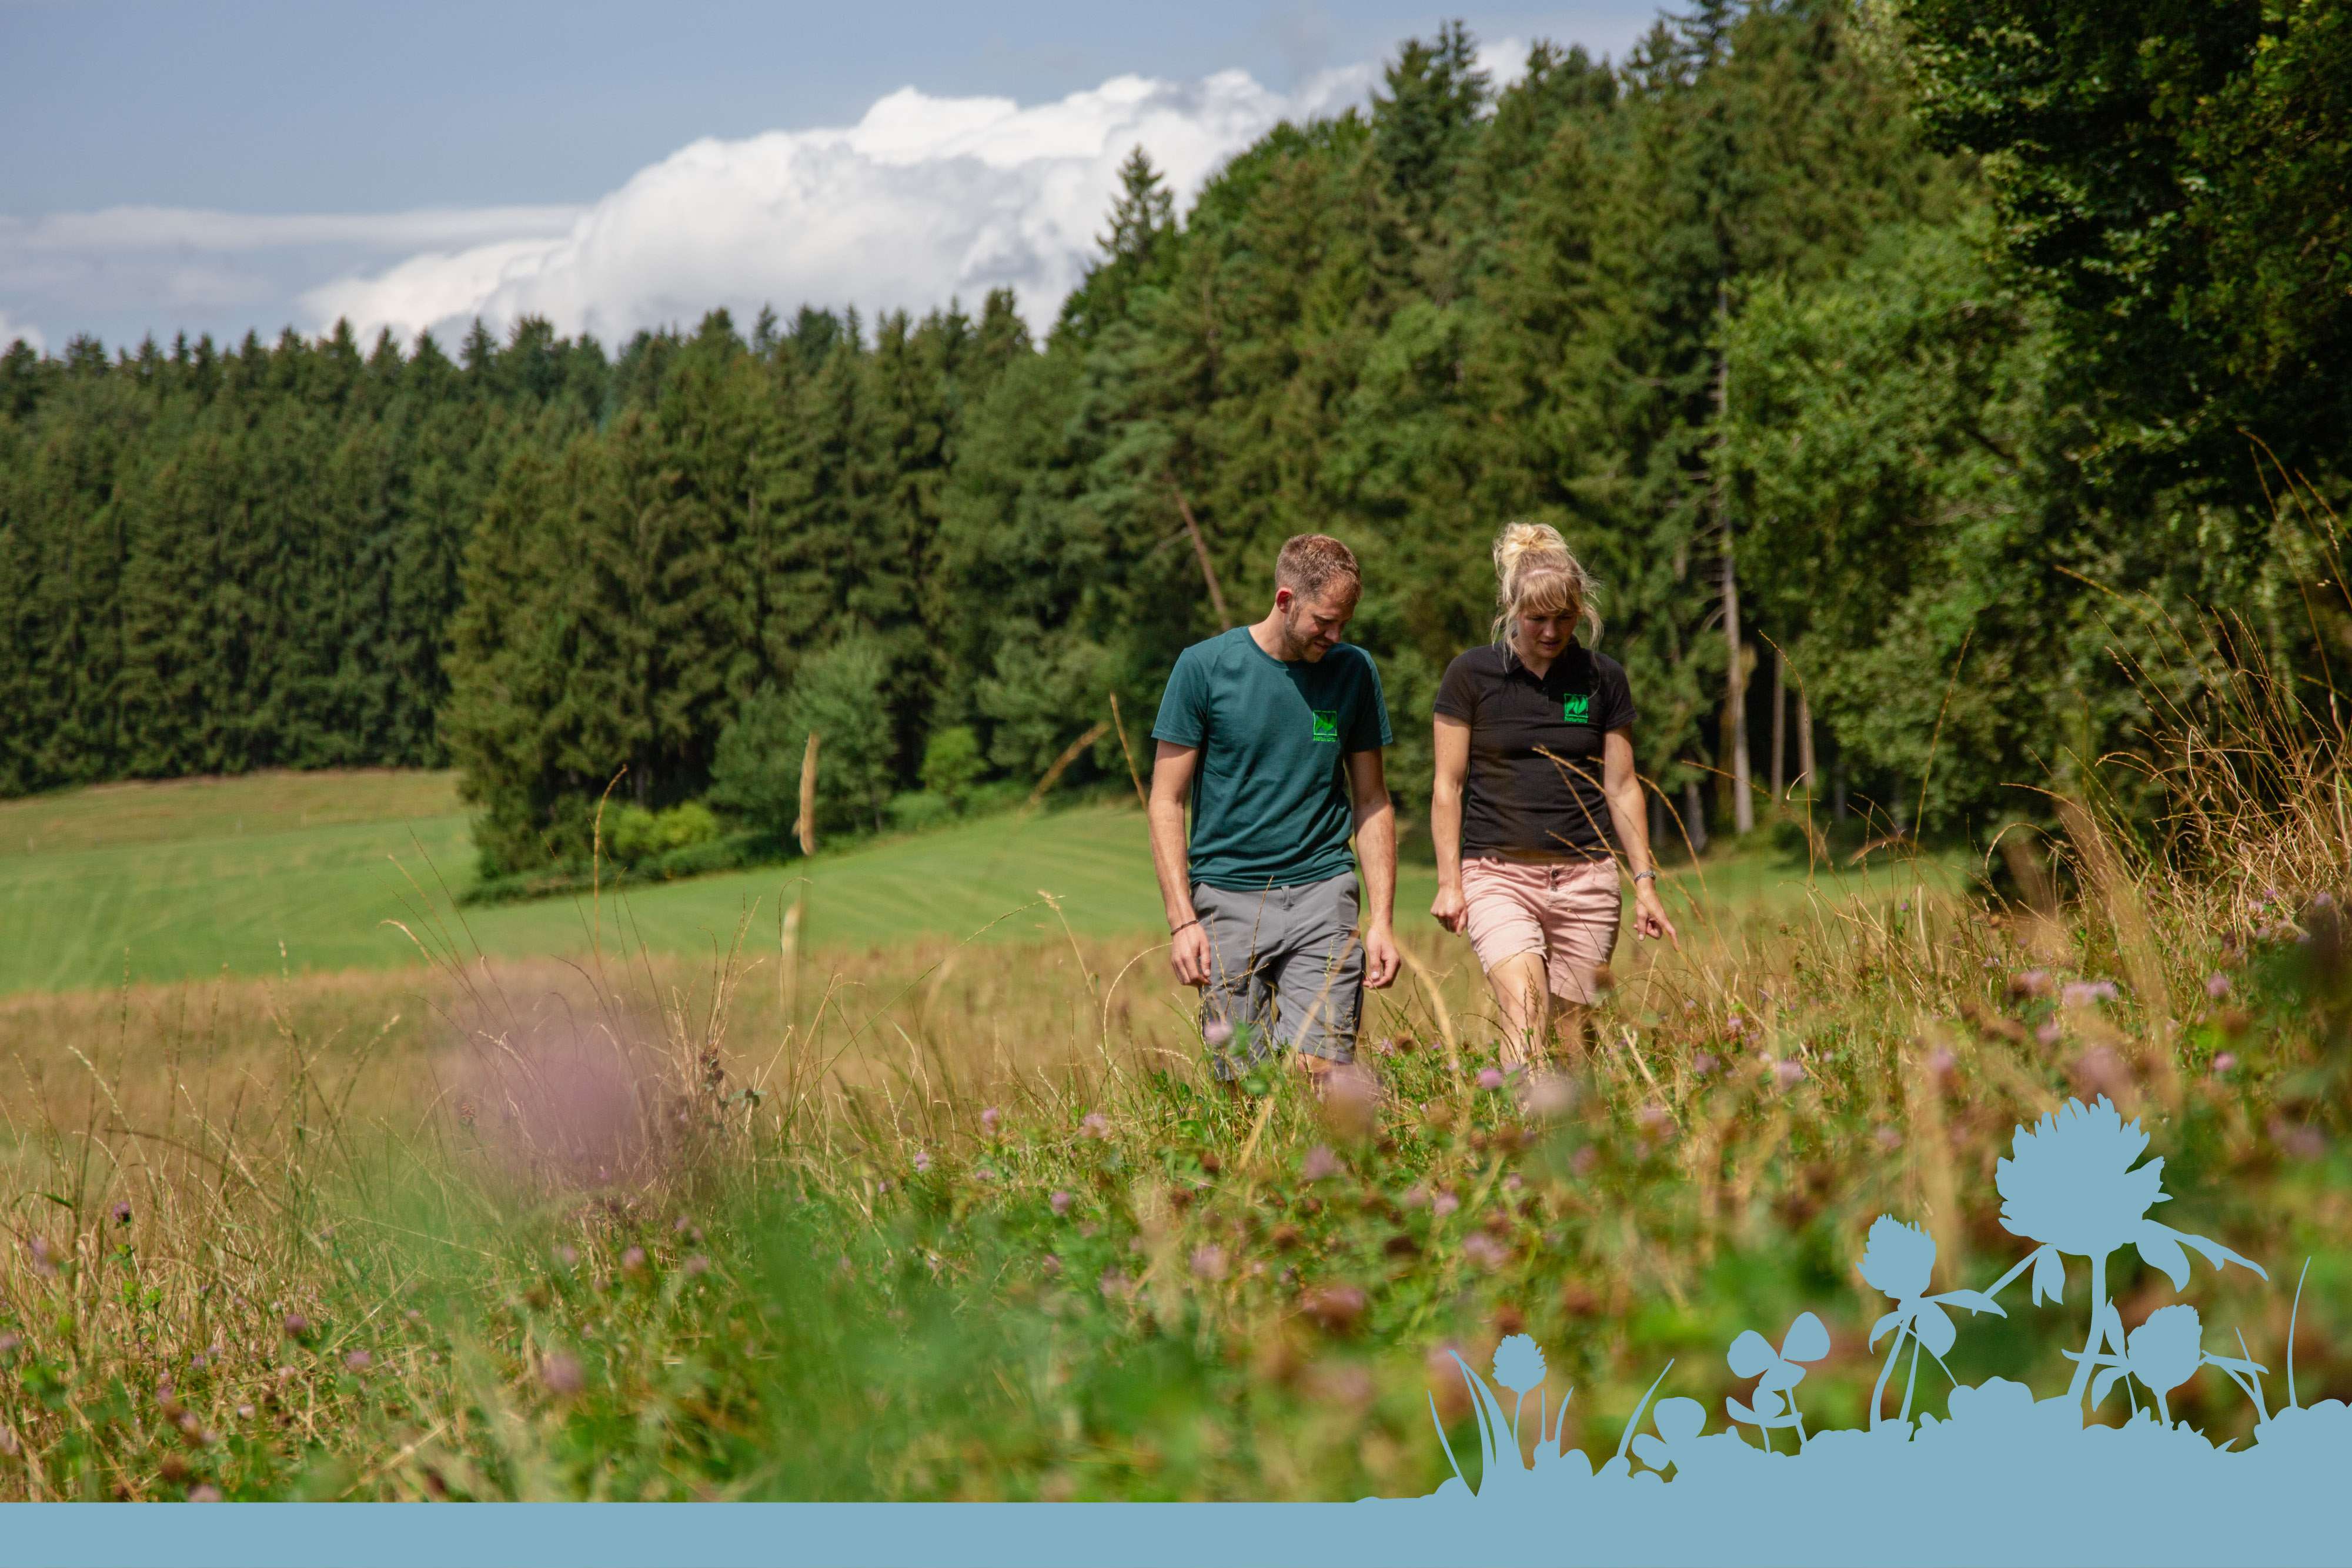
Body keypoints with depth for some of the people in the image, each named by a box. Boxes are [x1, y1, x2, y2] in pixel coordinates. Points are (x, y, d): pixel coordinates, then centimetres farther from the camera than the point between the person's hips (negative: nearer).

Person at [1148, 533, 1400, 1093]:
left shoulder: (1354, 671, 7)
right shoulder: (1205, 666, -1)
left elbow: (1372, 801, 14)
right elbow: (1167, 801, 1)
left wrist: (1381, 919, 5)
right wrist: (1182, 919, -8)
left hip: (1322, 894, 1)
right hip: (1228, 898, -1)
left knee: (1319, 1070, -13)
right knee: (1245, 1087, -2)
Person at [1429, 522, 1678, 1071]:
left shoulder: (1603, 679, 8)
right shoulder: (1471, 675, 1)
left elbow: (1621, 786, 12)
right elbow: (1448, 786, 4)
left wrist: (1645, 882, 7)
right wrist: (1449, 880, -2)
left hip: (1586, 876, 3)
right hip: (1498, 872, -2)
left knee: (1573, 1036, 1)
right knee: (1526, 1015, -22)